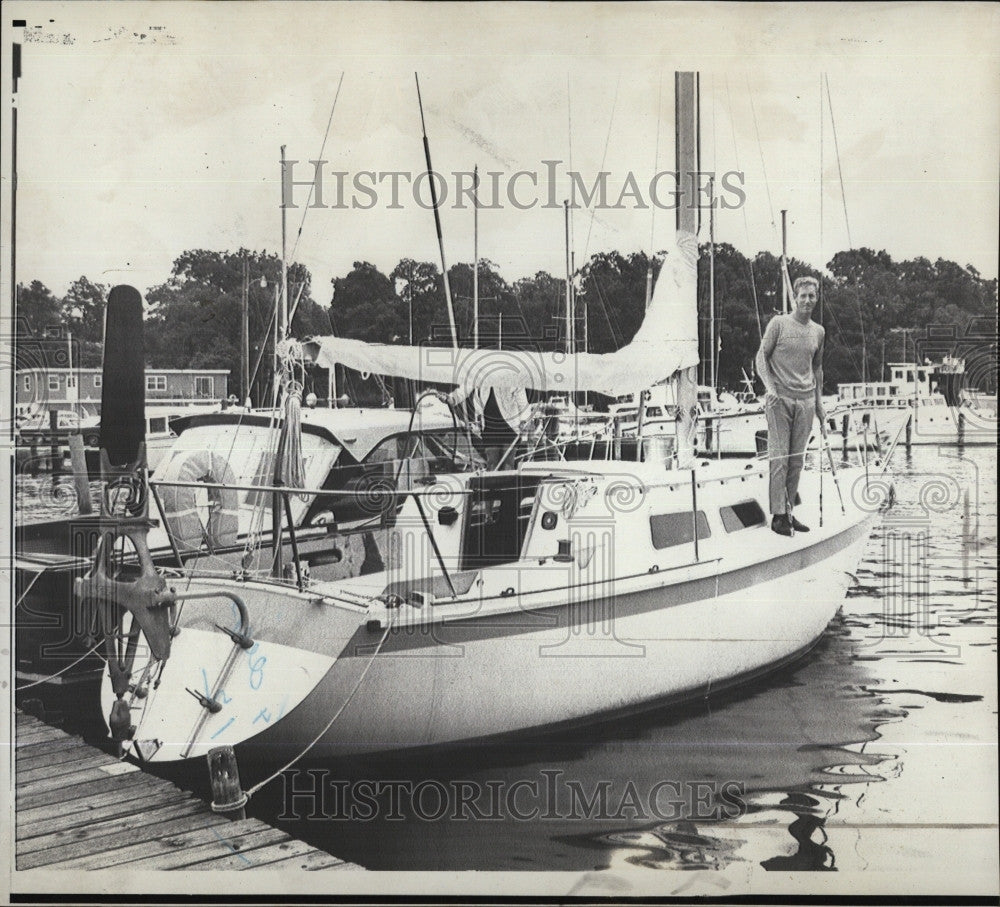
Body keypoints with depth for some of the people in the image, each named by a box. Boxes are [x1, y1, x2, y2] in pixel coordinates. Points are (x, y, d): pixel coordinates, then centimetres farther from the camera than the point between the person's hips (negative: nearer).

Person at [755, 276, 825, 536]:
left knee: (797, 459, 6)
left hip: (805, 400, 5)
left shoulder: (818, 331, 14)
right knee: (779, 456, -7)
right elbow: (762, 356, -1)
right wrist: (769, 386, -15)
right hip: (780, 398, -5)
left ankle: (789, 512, 13)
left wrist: (819, 401, 19)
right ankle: (778, 514, -4)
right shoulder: (779, 323, -1)